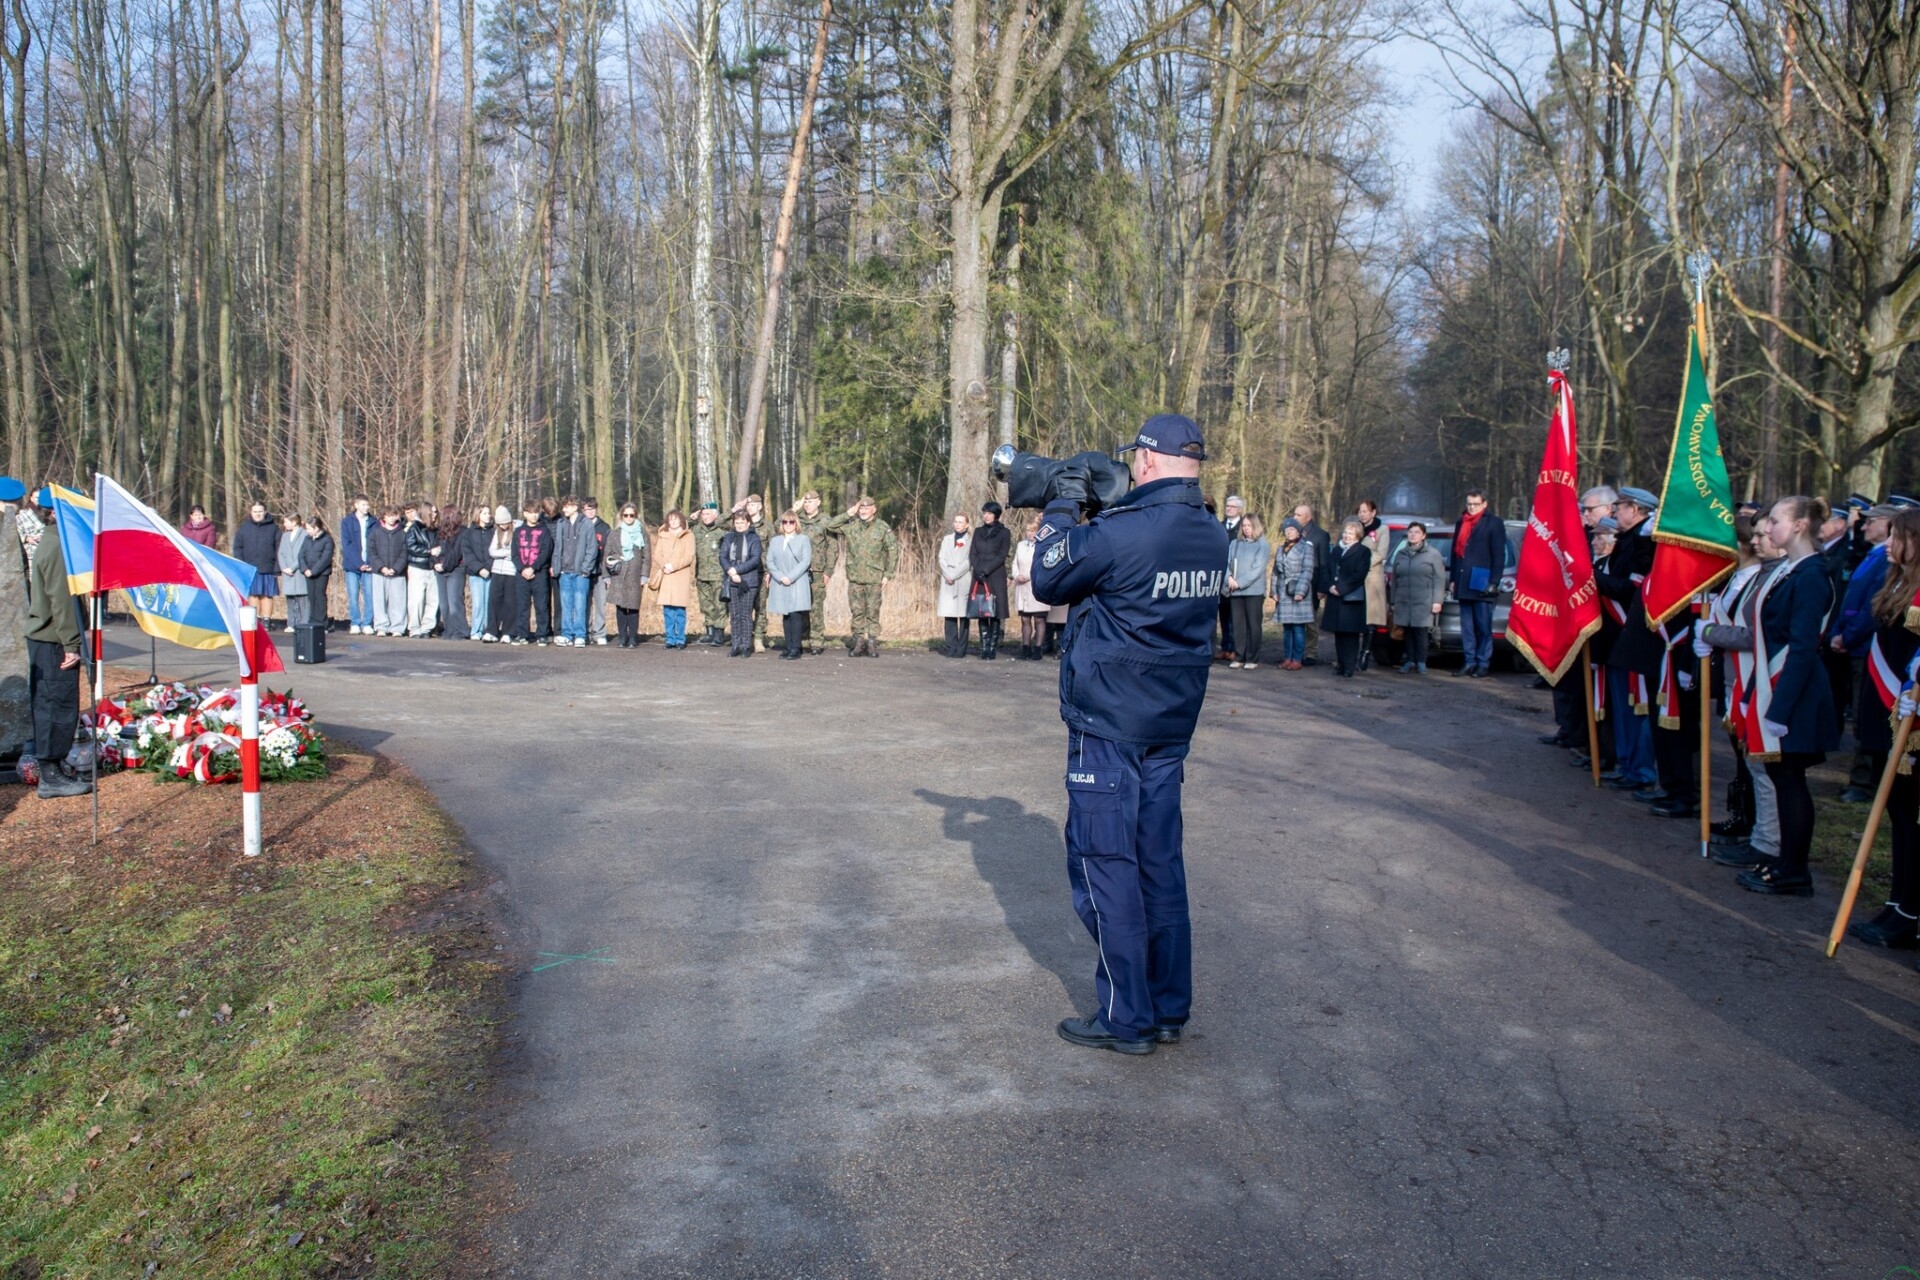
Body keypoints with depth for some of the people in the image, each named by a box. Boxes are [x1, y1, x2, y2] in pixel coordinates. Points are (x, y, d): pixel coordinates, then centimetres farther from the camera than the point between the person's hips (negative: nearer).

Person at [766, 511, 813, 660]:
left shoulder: (803, 539, 3)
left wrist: (791, 577, -13)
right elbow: (769, 561, 7)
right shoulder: (775, 540, 13)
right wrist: (780, 577, -8)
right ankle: (788, 647, 9)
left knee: (796, 615, -9)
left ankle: (795, 649, -7)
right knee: (785, 616, 5)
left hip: (798, 584, -3)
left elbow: (806, 561, -5)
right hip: (780, 584, 3)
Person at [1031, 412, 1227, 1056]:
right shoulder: (1213, 537, 4)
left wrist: (1063, 507, 5)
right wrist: (1104, 510, 12)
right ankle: (1169, 1009, 21)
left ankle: (1126, 1019, 7)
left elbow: (1048, 581, -6)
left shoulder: (1120, 531, -20)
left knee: (1105, 864, 2)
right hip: (1173, 725, 7)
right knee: (1159, 861, 14)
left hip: (1108, 725, -7)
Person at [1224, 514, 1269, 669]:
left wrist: (1240, 582, -14)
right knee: (1238, 624, 4)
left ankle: (1252, 659, 4)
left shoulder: (1262, 545, -1)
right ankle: (1239, 657, 10)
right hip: (1235, 591, 4)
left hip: (1254, 591, -4)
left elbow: (1258, 569, -9)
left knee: (1253, 625, 0)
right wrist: (1229, 578, -12)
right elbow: (1227, 562, 7)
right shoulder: (1234, 543, 12)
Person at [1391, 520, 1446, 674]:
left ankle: (1421, 663, 0)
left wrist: (1437, 601, -11)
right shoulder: (1402, 554, 15)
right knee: (1408, 632, 3)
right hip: (1404, 603, 4)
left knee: (1421, 632, -7)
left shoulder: (1433, 554, 2)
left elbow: (1439, 579, -3)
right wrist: (1393, 601, 13)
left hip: (1424, 603, -4)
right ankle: (1410, 661, 9)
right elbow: (1395, 579, 16)